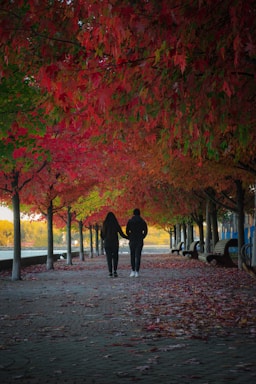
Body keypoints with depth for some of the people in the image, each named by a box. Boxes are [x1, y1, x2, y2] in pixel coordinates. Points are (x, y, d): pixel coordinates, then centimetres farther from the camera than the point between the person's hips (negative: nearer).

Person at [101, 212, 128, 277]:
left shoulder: (104, 225, 0)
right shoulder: (116, 225, -4)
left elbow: (101, 235, 7)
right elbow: (121, 234, -4)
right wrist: (128, 237, 12)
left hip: (107, 244, 1)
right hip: (115, 243, -1)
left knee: (109, 258, 6)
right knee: (115, 258, 11)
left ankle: (110, 272, -1)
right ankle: (115, 271, -5)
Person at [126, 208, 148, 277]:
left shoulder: (130, 221, -1)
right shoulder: (143, 222, 2)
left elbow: (127, 231, -3)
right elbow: (145, 232, 0)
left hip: (132, 241, 0)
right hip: (140, 241, 0)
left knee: (132, 256, 11)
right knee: (138, 256, 1)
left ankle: (133, 271, 5)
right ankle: (137, 272, -5)